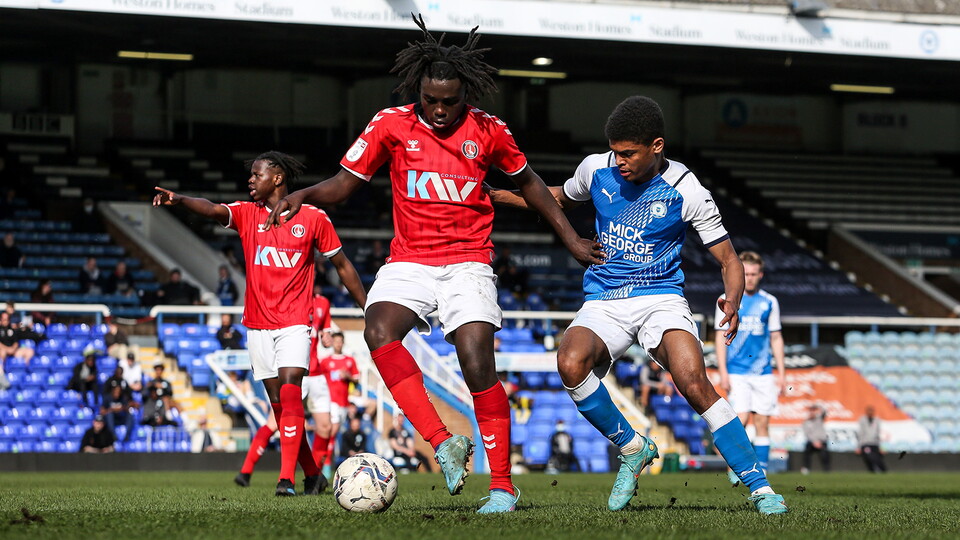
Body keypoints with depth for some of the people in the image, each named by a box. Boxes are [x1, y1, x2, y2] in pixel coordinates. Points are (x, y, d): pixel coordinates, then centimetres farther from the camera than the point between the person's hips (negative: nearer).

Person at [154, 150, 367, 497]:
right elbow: (214, 210, -15)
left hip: (294, 322, -3)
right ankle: (312, 475, 19)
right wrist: (179, 200, -36)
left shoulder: (313, 218, 1)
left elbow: (343, 266, 9)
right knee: (278, 402, 5)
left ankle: (287, 478, -23)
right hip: (258, 323, 3)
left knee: (289, 393, -19)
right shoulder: (247, 214, 6)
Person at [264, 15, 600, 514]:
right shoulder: (392, 125, 0)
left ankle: (502, 486, -6)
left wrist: (570, 238, 19)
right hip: (409, 261, 1)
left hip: (467, 262, -1)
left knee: (477, 363, -18)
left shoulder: (488, 131, 1)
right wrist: (304, 196, -16)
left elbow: (527, 182, 17)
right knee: (379, 330, -29)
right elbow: (345, 182, 4)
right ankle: (443, 442, -27)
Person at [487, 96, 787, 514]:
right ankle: (631, 448, -7)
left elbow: (728, 261, -3)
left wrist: (733, 300, -25)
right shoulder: (596, 169, 2)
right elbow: (562, 198, 26)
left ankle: (758, 486, -19)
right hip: (603, 303, 3)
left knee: (694, 383, -29)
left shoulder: (686, 191, -8)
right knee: (571, 362, -31)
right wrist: (498, 196, 18)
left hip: (661, 297, -3)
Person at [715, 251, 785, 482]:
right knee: (740, 419, -12)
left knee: (762, 423, -1)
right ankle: (734, 467, 5)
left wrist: (781, 373, 8)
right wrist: (722, 372, -7)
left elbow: (776, 338, 13)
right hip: (736, 373, -2)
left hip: (763, 373, 2)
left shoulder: (769, 302, 9)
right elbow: (721, 336, 1)